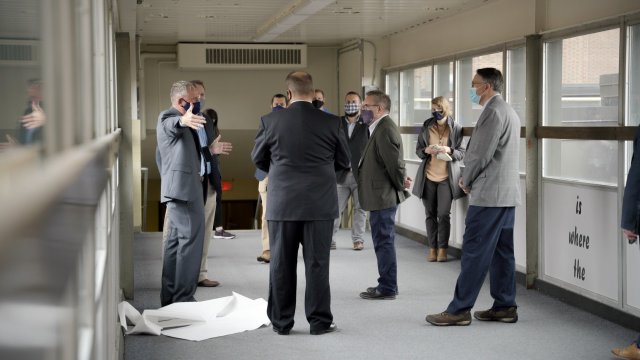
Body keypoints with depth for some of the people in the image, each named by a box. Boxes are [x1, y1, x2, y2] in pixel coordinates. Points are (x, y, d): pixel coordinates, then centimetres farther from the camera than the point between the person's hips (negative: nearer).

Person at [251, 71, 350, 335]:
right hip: (320, 203, 0)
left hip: (282, 202, 0)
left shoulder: (270, 121, -4)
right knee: (317, 263, 6)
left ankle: (281, 321, 14)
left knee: (281, 264, 8)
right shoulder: (331, 122, -5)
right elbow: (344, 161, 6)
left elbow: (258, 158, 9)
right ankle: (319, 321, 10)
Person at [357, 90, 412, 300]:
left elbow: (394, 162, -21)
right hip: (381, 196, 10)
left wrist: (401, 185, -8)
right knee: (384, 242, 16)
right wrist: (401, 181, 11)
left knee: (383, 242, -3)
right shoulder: (381, 127, 14)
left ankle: (387, 288, 4)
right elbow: (394, 162, 19)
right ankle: (388, 284, 26)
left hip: (382, 196, -10)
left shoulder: (384, 129, -19)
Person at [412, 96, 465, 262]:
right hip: (428, 177, 2)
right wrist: (426, 150, -12)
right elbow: (418, 150, 9)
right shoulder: (426, 126, 5)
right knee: (430, 214, 7)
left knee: (444, 214, -4)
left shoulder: (455, 128, -2)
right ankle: (432, 248, 14)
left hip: (446, 177, -2)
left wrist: (449, 150, -18)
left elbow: (462, 152, 0)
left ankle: (442, 249, 7)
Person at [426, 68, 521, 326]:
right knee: (502, 251, 12)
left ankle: (459, 310, -4)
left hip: (489, 194, -10)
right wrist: (470, 178, 12)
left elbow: (481, 154, -18)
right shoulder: (509, 112, 18)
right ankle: (505, 307, 16)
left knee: (474, 252, -7)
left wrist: (467, 181, -2)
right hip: (507, 193, 10)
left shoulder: (493, 112, -15)